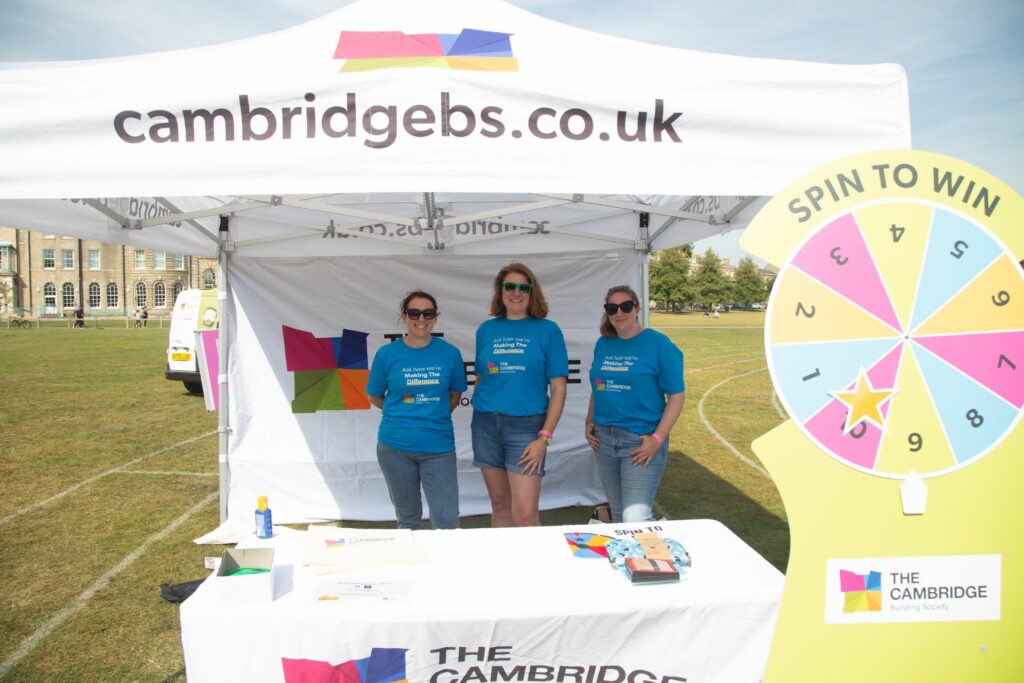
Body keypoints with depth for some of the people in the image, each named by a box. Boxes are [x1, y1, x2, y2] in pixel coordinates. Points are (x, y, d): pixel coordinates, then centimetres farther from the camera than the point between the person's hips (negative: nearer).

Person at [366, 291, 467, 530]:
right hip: (395, 447, 1)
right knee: (408, 518, 17)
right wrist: (401, 414, 4)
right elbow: (374, 397, 9)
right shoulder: (386, 354, -4)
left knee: (447, 521, -2)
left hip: (439, 447, 0)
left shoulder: (450, 353, -3)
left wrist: (435, 416, 2)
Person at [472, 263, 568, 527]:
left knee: (525, 514, -8)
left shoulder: (547, 330, -1)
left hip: (526, 426, -3)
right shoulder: (486, 330, 8)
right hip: (486, 425, 3)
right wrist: (479, 417, 6)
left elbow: (558, 389, -3)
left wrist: (544, 438, -10)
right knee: (499, 503, 14)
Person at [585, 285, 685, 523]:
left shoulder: (659, 344, -8)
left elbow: (677, 395, -9)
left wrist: (657, 439, -16)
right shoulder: (603, 344, 9)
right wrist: (589, 422, 5)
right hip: (604, 439, 6)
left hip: (641, 440, -5)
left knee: (636, 518, -13)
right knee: (618, 514, 16)